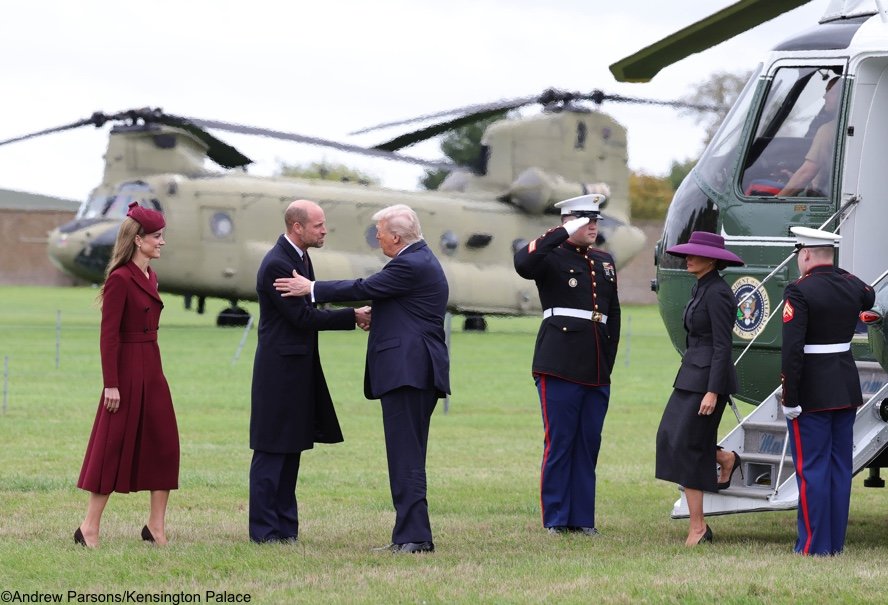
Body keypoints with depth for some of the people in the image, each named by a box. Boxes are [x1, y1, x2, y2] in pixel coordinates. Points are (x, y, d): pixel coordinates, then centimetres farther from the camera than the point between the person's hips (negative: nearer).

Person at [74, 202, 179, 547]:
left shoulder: (150, 277, 12)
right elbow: (108, 335, -16)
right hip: (127, 371, -9)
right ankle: (89, 528, 4)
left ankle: (156, 526, 11)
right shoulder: (120, 279, -14)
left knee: (164, 445, 6)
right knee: (114, 447, -3)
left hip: (152, 370, 9)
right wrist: (111, 385, -19)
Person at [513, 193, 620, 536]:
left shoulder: (605, 262, 18)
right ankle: (555, 520, 2)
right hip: (561, 367, -6)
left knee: (589, 445, 7)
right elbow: (523, 263, -24)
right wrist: (564, 234, -21)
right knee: (559, 443, -3)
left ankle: (582, 519, 13)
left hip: (597, 371, 6)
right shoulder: (552, 257, -1)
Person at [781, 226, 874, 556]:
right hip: (847, 390, 7)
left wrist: (790, 399, -17)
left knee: (811, 468, -2)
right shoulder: (850, 284, 5)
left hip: (812, 392, -7)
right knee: (840, 466, 11)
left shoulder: (800, 291, -16)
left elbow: (791, 350, -21)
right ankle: (836, 542, 16)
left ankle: (813, 546, 0)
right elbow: (869, 298, 33)